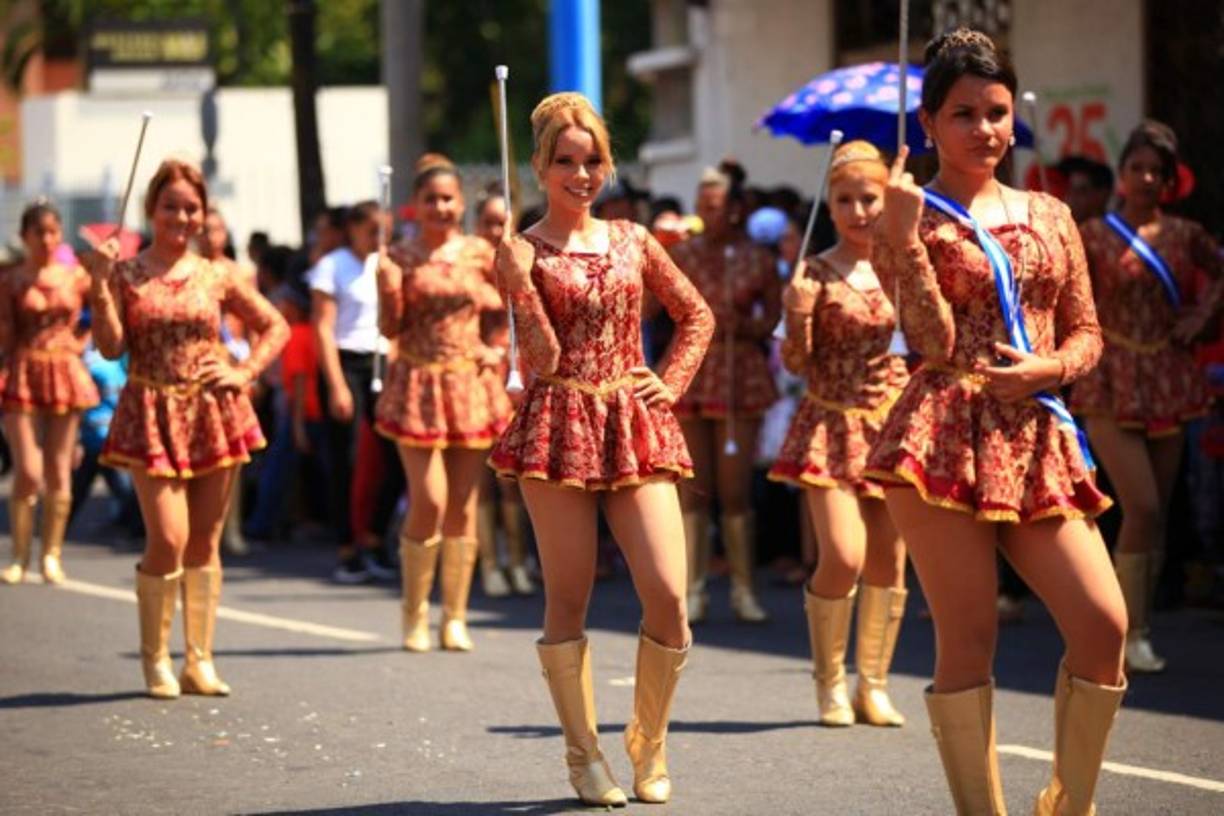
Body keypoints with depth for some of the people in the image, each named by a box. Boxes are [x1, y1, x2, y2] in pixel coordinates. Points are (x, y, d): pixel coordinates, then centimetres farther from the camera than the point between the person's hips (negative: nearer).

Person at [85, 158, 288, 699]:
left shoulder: (216, 277, 5)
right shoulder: (125, 274, 1)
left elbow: (275, 327, 12)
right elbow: (110, 346, -9)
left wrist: (246, 372, -1)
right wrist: (100, 284, -16)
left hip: (213, 412, 2)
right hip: (153, 415, -2)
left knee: (204, 541, 6)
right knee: (167, 538, -11)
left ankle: (200, 659, 13)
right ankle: (155, 658, 4)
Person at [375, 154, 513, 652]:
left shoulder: (479, 253, 5)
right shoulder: (402, 259, 0)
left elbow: (510, 306, 17)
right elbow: (390, 329, -2)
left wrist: (498, 348, 3)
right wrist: (387, 288, -18)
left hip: (470, 385, 2)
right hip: (419, 384, -2)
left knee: (463, 505, 3)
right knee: (428, 502, -9)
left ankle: (455, 618, 10)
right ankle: (415, 615, 5)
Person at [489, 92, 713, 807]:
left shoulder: (632, 240, 11)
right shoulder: (524, 252, 1)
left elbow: (697, 316, 20)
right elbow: (544, 358, -9)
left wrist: (672, 383, 8)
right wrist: (518, 281, -17)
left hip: (635, 426, 3)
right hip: (559, 428, -3)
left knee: (668, 595, -8)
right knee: (569, 599, 1)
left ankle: (650, 743, 12)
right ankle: (585, 754, 12)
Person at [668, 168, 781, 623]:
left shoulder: (757, 259, 3)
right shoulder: (683, 255, 6)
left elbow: (773, 314, 7)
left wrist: (746, 326, -10)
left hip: (740, 373, -1)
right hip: (691, 369, 1)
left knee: (735, 489, 0)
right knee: (694, 488, 2)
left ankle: (743, 589, 7)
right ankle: (693, 588, 7)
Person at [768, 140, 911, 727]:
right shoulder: (817, 274, -4)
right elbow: (797, 363, -6)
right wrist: (798, 316, -22)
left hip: (895, 423, 4)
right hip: (833, 424, -4)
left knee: (888, 560, 4)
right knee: (843, 555, -13)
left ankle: (874, 683, 17)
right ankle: (830, 683, 5)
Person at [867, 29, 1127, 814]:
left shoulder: (1050, 215, 16)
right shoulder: (908, 222, 3)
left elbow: (1087, 332, 16)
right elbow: (936, 342, -9)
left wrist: (1051, 368, -5)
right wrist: (904, 233, -13)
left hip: (1037, 438, 4)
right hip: (948, 437, -4)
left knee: (1104, 626, -7)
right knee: (969, 640, -5)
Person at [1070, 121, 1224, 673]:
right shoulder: (1094, 235, -4)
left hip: (1167, 381, 5)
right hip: (1113, 384, -5)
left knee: (1157, 512, 6)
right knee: (1142, 507, -14)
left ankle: (1137, 630, 14)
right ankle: (1132, 635, -6)